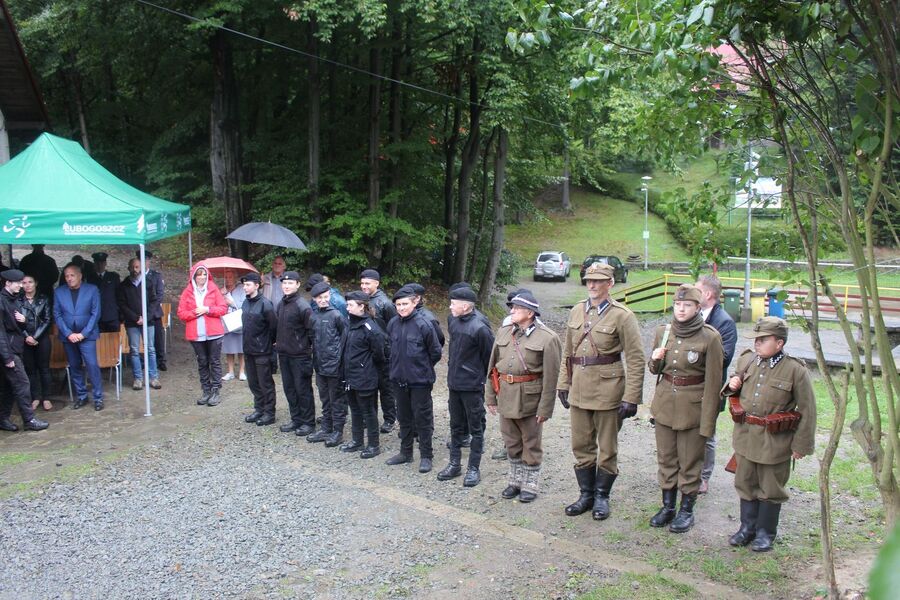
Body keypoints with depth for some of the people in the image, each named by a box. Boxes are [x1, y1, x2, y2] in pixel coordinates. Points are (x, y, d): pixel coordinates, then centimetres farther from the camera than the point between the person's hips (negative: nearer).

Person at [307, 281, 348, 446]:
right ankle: (326, 429, 25)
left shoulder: (336, 315, -10)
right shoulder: (313, 315, 6)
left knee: (337, 400, 3)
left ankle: (338, 431, 11)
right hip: (319, 365, 6)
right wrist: (314, 360, 12)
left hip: (334, 365, -6)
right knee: (325, 400, 16)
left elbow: (346, 338, -8)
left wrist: (341, 357, -9)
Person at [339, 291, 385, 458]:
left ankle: (374, 445, 15)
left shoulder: (370, 328, -20)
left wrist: (368, 366, -2)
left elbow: (379, 352, -16)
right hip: (350, 377, 9)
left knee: (368, 411, 3)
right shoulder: (352, 325, 7)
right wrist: (344, 372, 14)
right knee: (355, 410, 19)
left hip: (364, 379, -9)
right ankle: (357, 441, 32)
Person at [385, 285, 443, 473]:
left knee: (422, 418, 3)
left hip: (420, 380, -5)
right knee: (404, 417, 17)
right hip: (399, 379, 5)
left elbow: (436, 352, -6)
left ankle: (426, 456, 13)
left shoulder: (423, 324, -15)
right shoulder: (392, 324, 1)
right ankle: (405, 452, 30)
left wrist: (423, 367, 3)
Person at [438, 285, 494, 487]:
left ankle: (474, 468, 16)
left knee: (476, 429, 7)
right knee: (456, 426, 17)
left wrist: (480, 378, -2)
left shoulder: (479, 328, -19)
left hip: (472, 387, -7)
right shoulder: (454, 323, 3)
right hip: (454, 384, 7)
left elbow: (489, 357, -10)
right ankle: (455, 464, 29)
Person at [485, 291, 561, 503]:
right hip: (506, 396, 5)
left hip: (530, 398, -5)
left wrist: (545, 408, -13)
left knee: (531, 444, 8)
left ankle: (530, 485, 22)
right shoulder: (503, 332, 6)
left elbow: (551, 376, -12)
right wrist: (490, 396, 8)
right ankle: (515, 481, 31)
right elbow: (493, 366, 10)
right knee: (511, 443, 16)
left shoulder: (547, 338, -11)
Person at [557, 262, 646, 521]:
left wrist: (631, 398, -14)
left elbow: (636, 359, -11)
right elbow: (567, 352, 14)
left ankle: (602, 496, 23)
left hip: (607, 390, -5)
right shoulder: (576, 311, 7)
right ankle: (586, 494, 27)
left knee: (607, 448, 8)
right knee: (581, 446, 12)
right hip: (579, 390, 5)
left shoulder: (622, 315, -10)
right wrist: (563, 384, 10)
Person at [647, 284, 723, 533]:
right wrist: (655, 360, -10)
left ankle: (687, 510, 22)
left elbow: (713, 381, -10)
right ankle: (668, 506, 27)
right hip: (665, 403, 4)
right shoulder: (663, 332, 3)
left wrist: (708, 421, -11)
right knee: (666, 457, 13)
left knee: (689, 461, 7)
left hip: (693, 406, -4)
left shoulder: (710, 337, -11)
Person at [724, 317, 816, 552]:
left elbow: (807, 410, -8)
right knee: (746, 484, 16)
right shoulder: (746, 360, 0)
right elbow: (736, 392, 19)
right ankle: (747, 527, 33)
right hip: (745, 436, 4)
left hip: (775, 441, -4)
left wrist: (801, 444, -7)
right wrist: (732, 385, -6)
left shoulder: (795, 370, -14)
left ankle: (766, 533, 28)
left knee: (770, 489, 11)